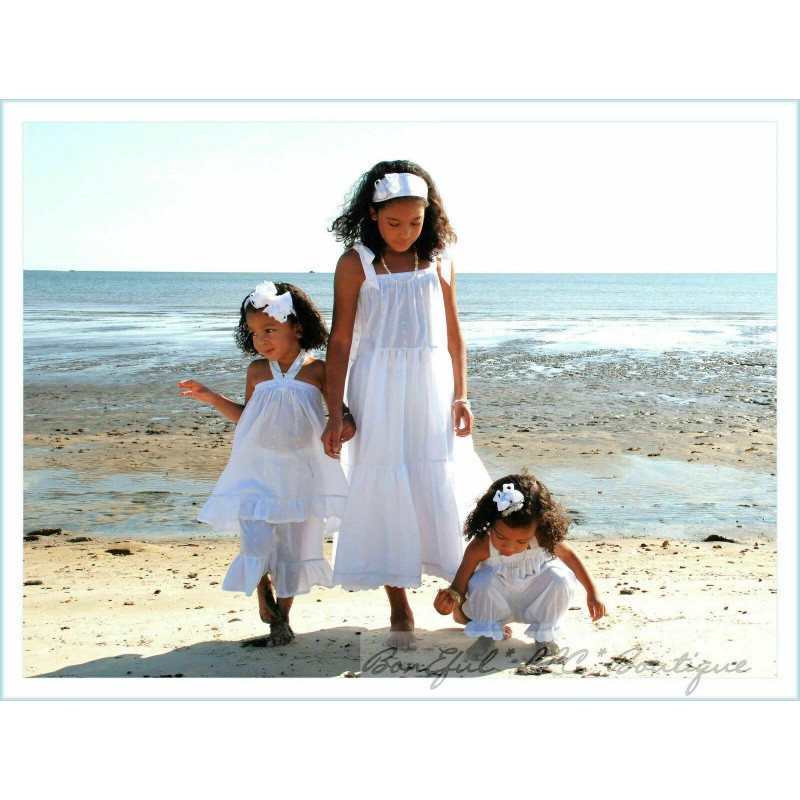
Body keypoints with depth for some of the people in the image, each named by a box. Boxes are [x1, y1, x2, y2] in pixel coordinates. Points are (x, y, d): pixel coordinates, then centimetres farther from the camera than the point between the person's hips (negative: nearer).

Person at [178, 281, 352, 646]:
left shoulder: (317, 370, -4)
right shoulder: (257, 371, 4)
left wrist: (347, 423, -18)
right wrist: (212, 398, 7)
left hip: (300, 469, -1)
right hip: (257, 468, 1)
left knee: (294, 543, 6)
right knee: (255, 534, -11)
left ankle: (282, 617, 21)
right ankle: (262, 589, 19)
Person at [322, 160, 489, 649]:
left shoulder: (439, 260, 4)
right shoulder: (356, 264, -4)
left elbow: (453, 333, 8)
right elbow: (340, 341, -4)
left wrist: (460, 396, 2)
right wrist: (335, 413, -7)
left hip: (433, 388, 2)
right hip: (378, 393, -2)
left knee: (446, 492, 4)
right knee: (386, 492, 3)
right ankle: (399, 610, 14)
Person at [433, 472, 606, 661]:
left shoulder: (543, 538, -26)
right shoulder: (480, 546, -31)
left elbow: (570, 556, -7)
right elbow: (460, 586, -26)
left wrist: (592, 593, -5)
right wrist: (451, 599, -50)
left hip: (534, 602, 2)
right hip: (498, 605, -2)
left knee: (560, 578, -27)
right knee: (483, 581, -33)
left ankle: (544, 634, -1)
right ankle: (487, 634, -4)